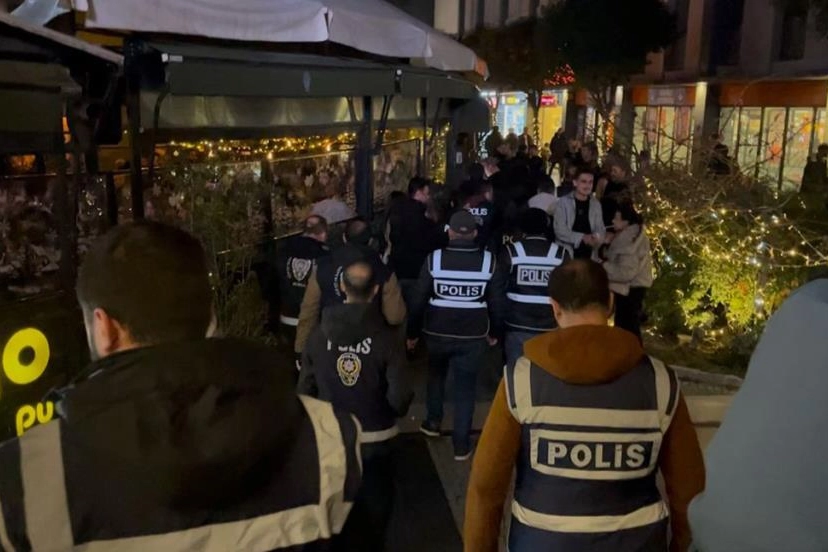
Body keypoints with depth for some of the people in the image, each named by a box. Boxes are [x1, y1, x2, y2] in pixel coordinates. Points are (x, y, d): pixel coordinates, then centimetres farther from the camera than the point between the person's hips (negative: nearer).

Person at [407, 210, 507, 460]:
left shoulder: (434, 259, -10)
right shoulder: (488, 261, -8)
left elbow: (419, 300, -6)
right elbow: (496, 302, -1)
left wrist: (412, 332, 6)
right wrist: (495, 332, 14)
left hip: (437, 332, 1)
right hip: (472, 335, 0)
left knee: (436, 375, 27)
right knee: (466, 387, 9)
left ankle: (433, 422, 36)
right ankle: (461, 444, 11)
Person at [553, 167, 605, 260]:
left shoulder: (596, 204, 12)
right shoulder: (563, 202, -1)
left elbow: (600, 229, 8)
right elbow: (560, 230, -9)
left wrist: (596, 238, -16)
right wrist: (582, 237, -19)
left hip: (589, 254, 3)